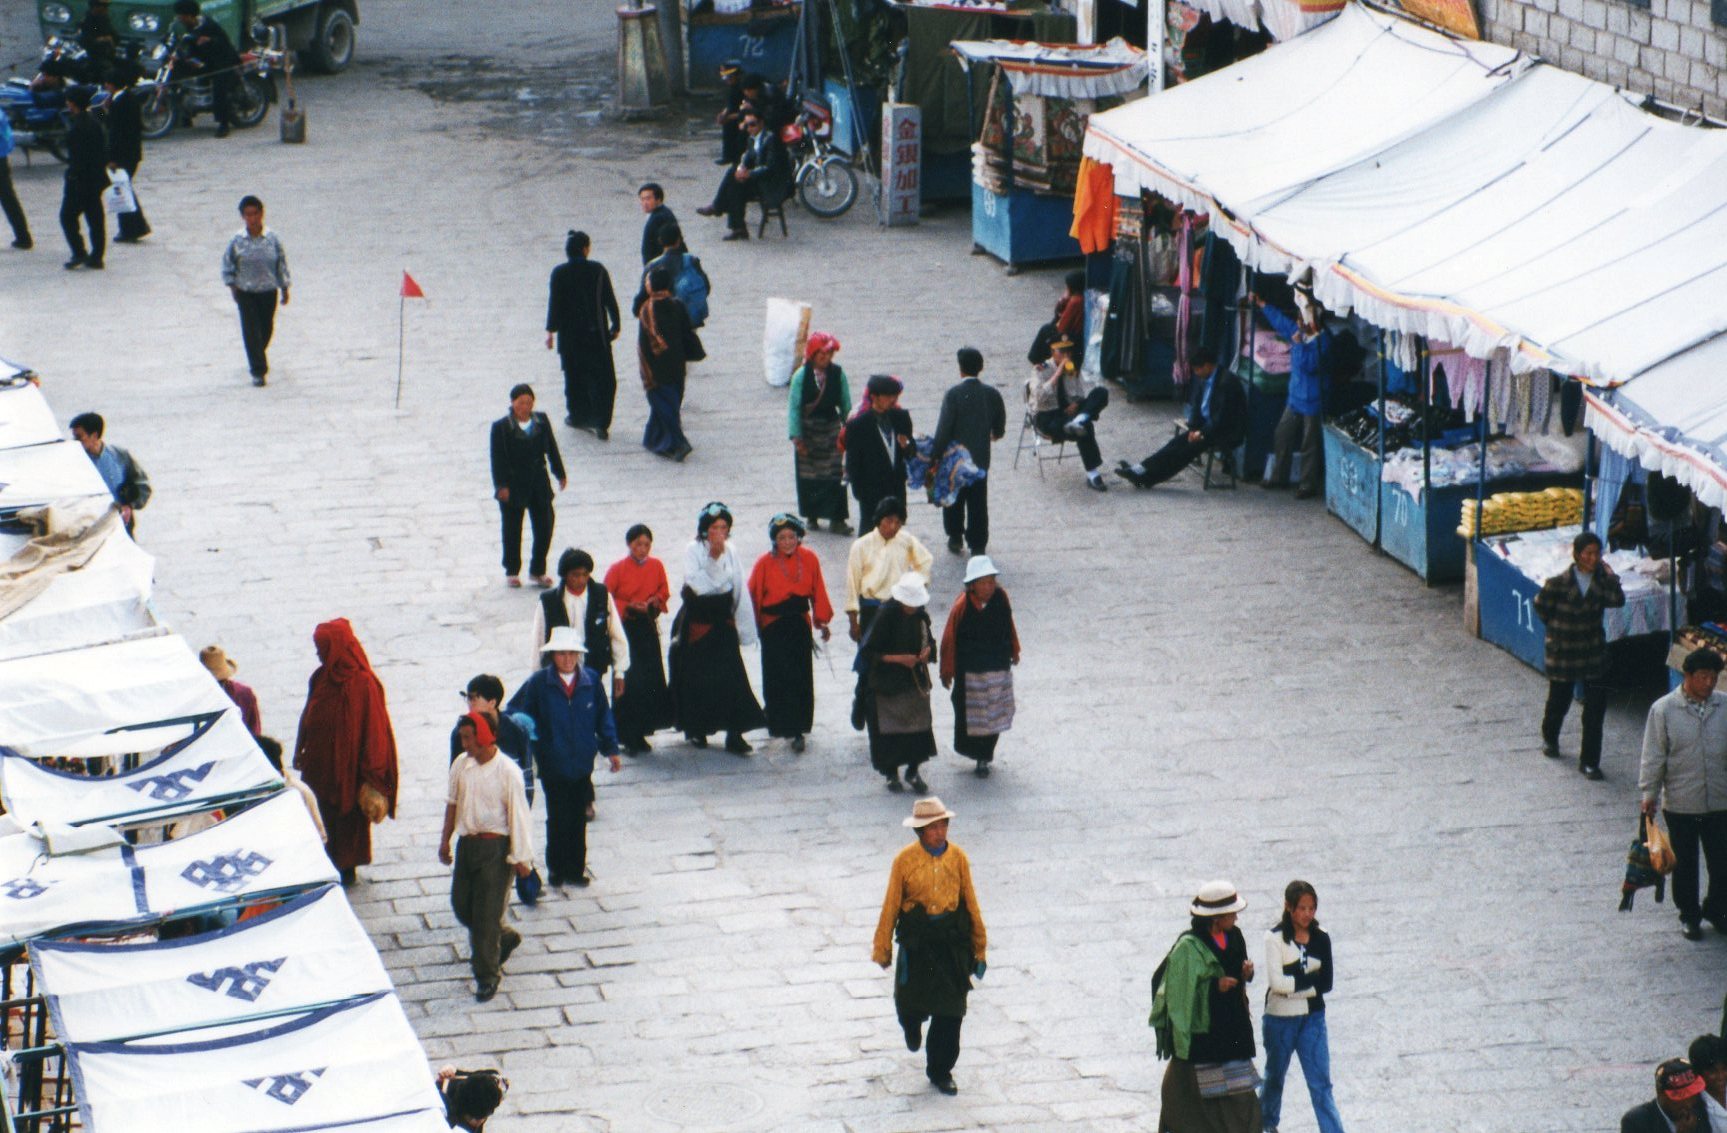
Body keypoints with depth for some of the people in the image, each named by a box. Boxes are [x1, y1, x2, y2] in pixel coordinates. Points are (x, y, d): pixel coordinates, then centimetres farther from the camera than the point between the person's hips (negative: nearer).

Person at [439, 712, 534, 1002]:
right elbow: (453, 803, 12)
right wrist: (445, 842, 17)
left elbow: (518, 814, -12)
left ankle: (487, 975, 11)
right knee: (461, 905, 13)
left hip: (495, 846, -6)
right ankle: (505, 938, 39)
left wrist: (520, 857, -11)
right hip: (466, 844, 6)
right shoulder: (461, 765, 0)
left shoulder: (507, 771, -16)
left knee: (487, 912, -2)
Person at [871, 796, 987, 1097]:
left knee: (950, 1010, 1)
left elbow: (971, 903, 5)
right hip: (916, 941, -1)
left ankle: (940, 1071, 15)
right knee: (912, 1001, 8)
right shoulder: (905, 860, -7)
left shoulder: (958, 858, -1)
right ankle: (912, 1025, 47)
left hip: (953, 941, 1)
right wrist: (882, 948, 3)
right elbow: (891, 905, -1)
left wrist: (979, 948, 9)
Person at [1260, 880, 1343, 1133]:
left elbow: (1327, 982, -6)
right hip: (1280, 1018, -2)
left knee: (1321, 1084, -3)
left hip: (1312, 1017, 2)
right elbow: (1276, 982, -20)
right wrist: (1311, 979, -13)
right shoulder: (1275, 938, -11)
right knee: (1275, 1076, 18)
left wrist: (1294, 984, -16)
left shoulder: (1321, 938, -1)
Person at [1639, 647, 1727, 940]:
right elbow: (1653, 756, -5)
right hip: (1680, 803, -2)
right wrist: (1649, 793, -6)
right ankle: (1689, 915, 29)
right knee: (1684, 864, 11)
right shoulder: (1664, 710, -10)